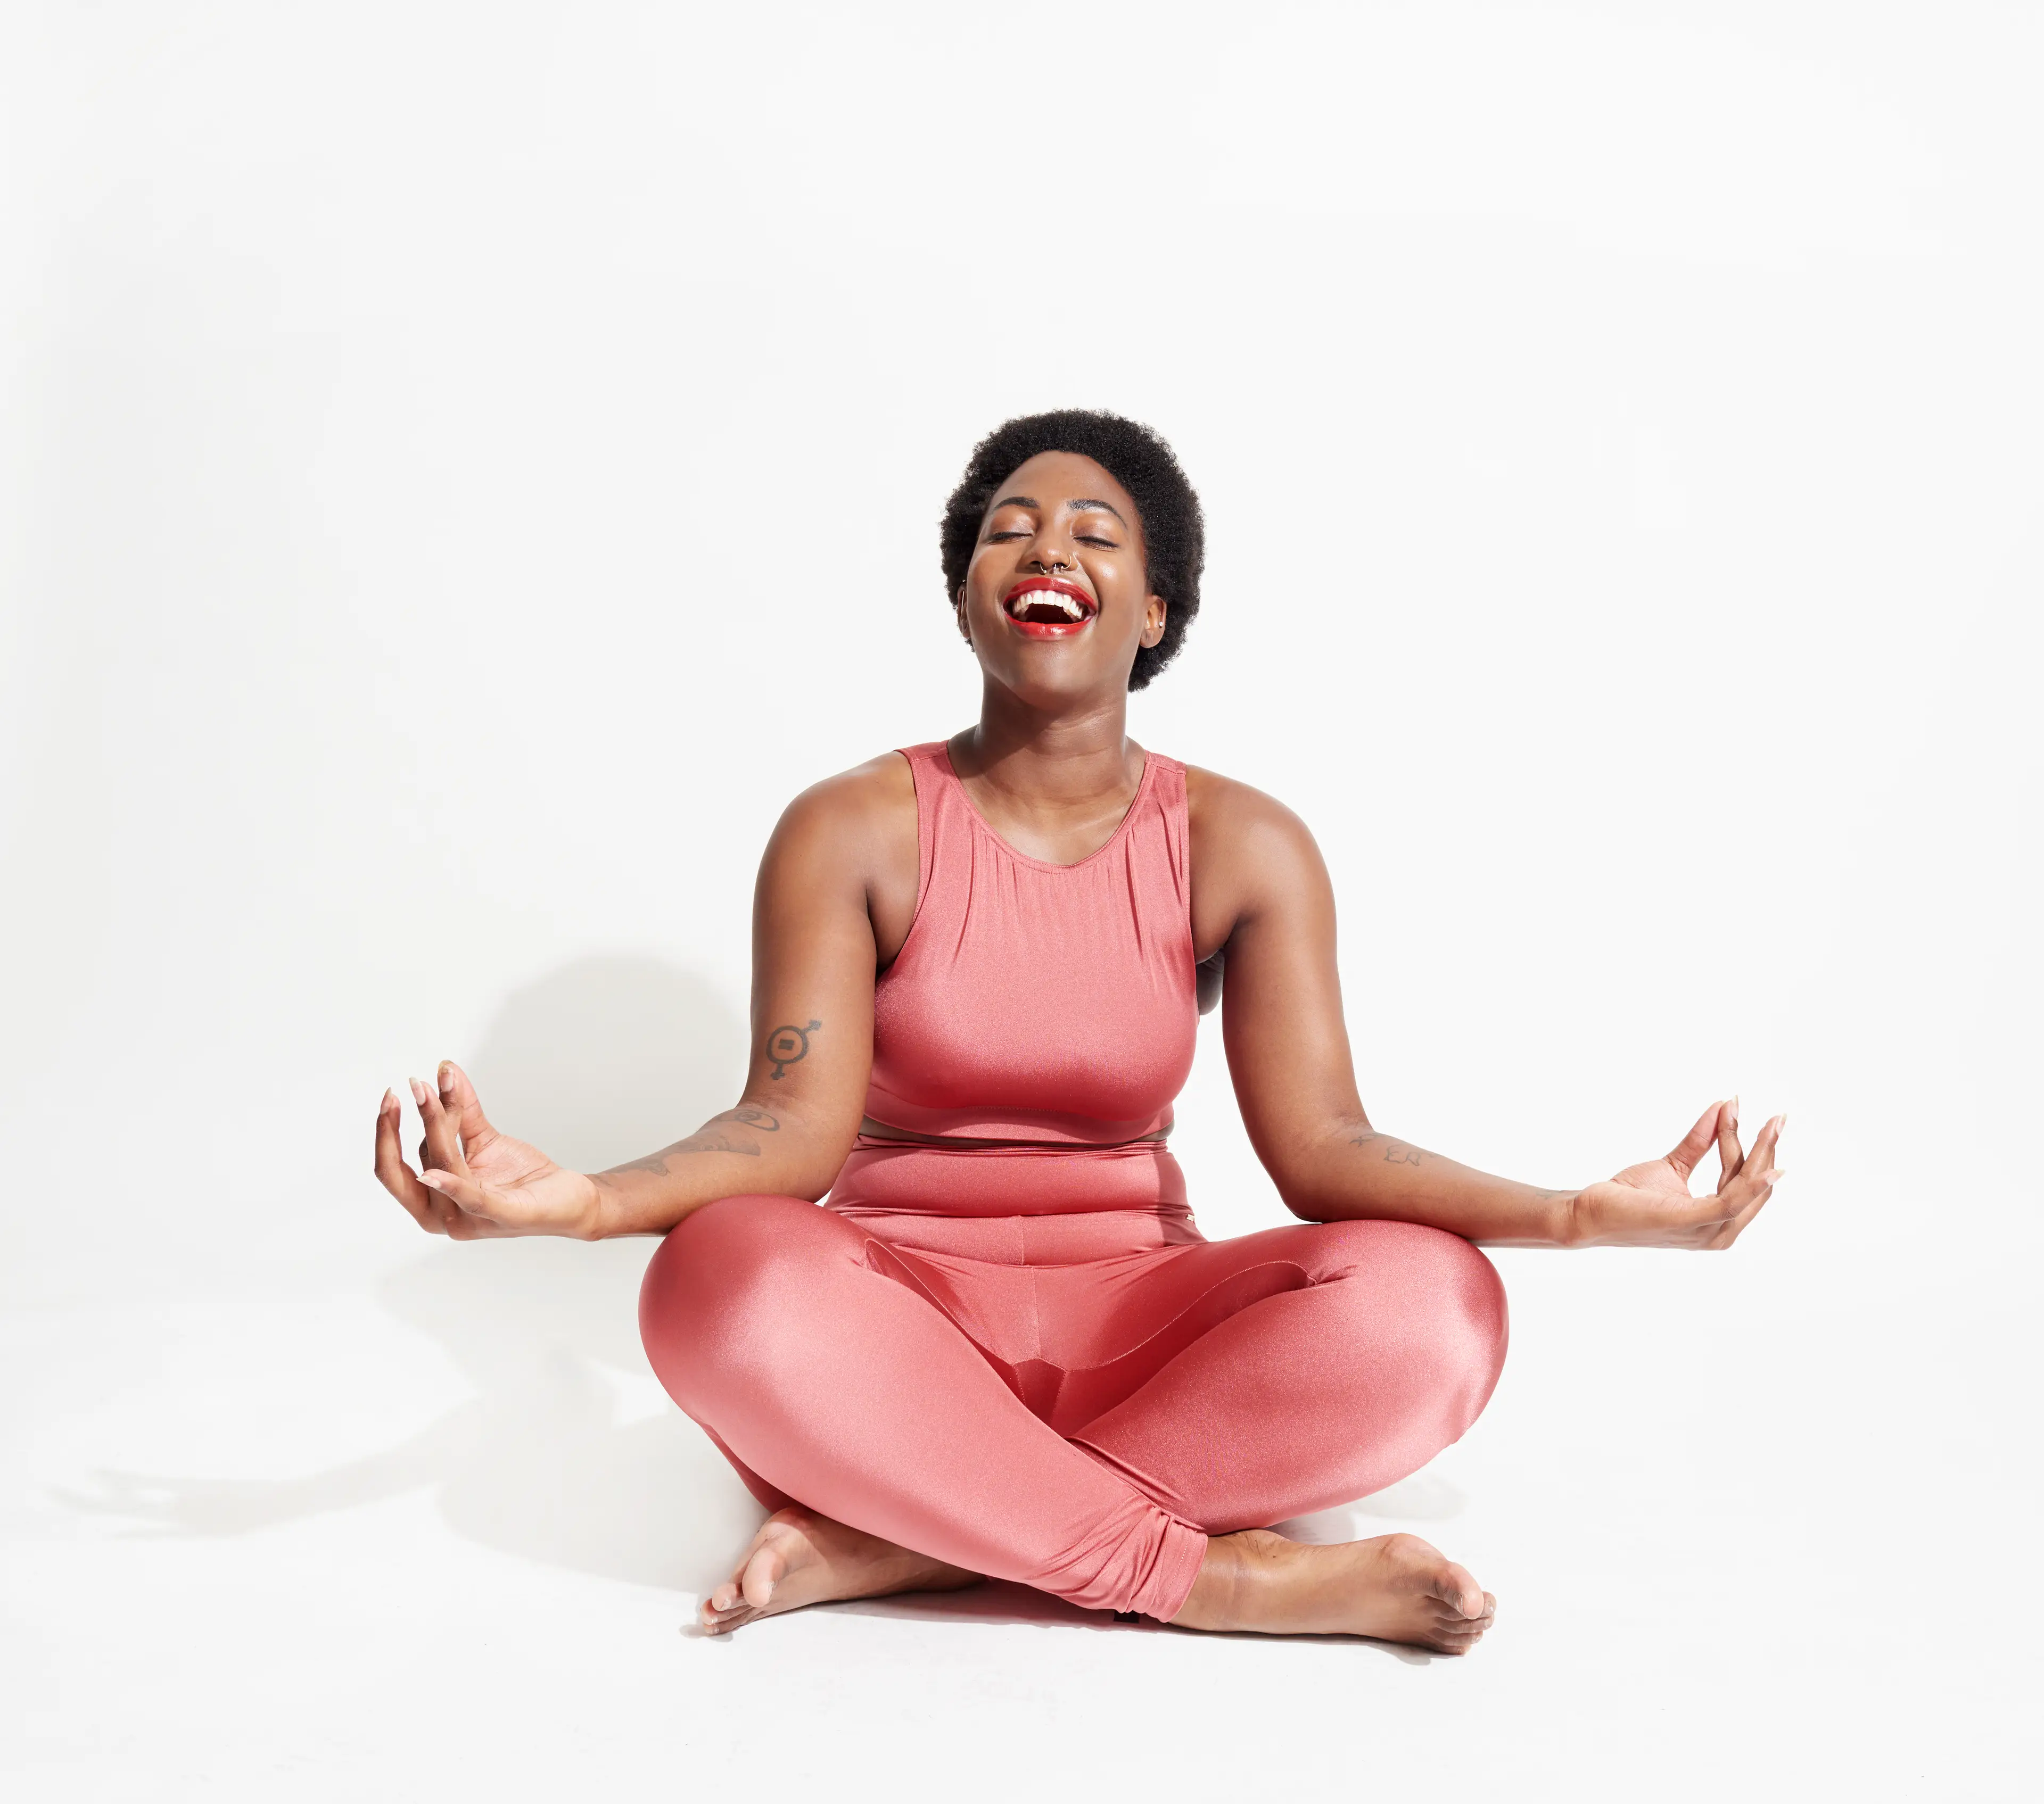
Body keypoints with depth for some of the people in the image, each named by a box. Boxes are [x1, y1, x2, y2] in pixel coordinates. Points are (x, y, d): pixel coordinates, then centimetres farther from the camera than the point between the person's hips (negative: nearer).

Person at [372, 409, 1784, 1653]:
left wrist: (1578, 1214, -25)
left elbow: (1319, 1144, -8)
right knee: (726, 1277, -36)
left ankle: (892, 1537, -25)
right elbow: (795, 1127, -13)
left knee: (1429, 1303, -28)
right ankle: (1219, 1579, -27)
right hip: (900, 1320, -1)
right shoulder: (851, 834, -3)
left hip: (1137, 1321, 2)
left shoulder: (1243, 848, 0)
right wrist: (579, 1199, -33)